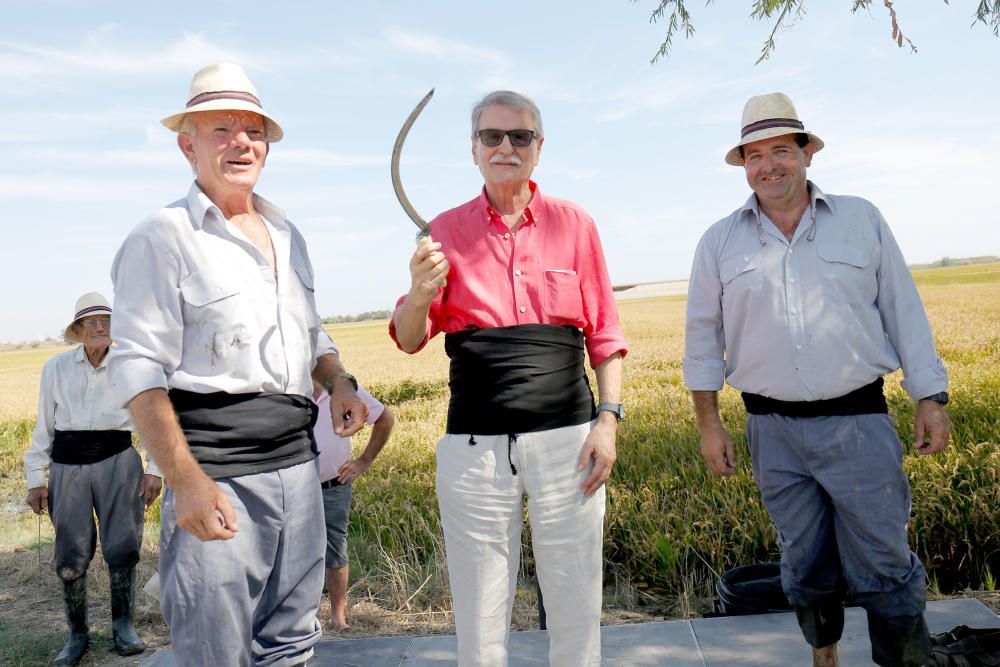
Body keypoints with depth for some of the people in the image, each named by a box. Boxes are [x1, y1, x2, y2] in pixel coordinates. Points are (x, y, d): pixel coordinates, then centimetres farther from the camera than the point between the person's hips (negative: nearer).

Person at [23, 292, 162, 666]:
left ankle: (122, 625, 18)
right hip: (68, 466, 1)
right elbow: (44, 426, 8)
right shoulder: (56, 368, 3)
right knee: (71, 556, 4)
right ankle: (77, 635, 21)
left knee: (122, 546, 0)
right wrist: (36, 478, 5)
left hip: (118, 461, -1)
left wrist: (154, 470, -1)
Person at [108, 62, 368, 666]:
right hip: (217, 471, -6)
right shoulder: (162, 238, -4)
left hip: (298, 459, 7)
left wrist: (340, 383, 6)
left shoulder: (287, 236, 16)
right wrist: (185, 480, -20)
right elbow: (139, 369, -11)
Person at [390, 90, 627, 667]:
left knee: (576, 609, 9)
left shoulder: (574, 223, 6)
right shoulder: (447, 230, 6)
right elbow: (409, 342, 4)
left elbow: (605, 334, 8)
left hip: (566, 437, 0)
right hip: (474, 445, 1)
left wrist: (609, 417, -2)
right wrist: (420, 297, -17)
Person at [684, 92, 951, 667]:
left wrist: (931, 398, 2)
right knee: (806, 566, 13)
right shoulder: (720, 242, 5)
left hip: (859, 421, -1)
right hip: (775, 432, 1)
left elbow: (904, 314, 7)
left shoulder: (862, 220, 5)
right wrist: (710, 425, 5)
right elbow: (703, 338, 8)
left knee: (884, 566, 1)